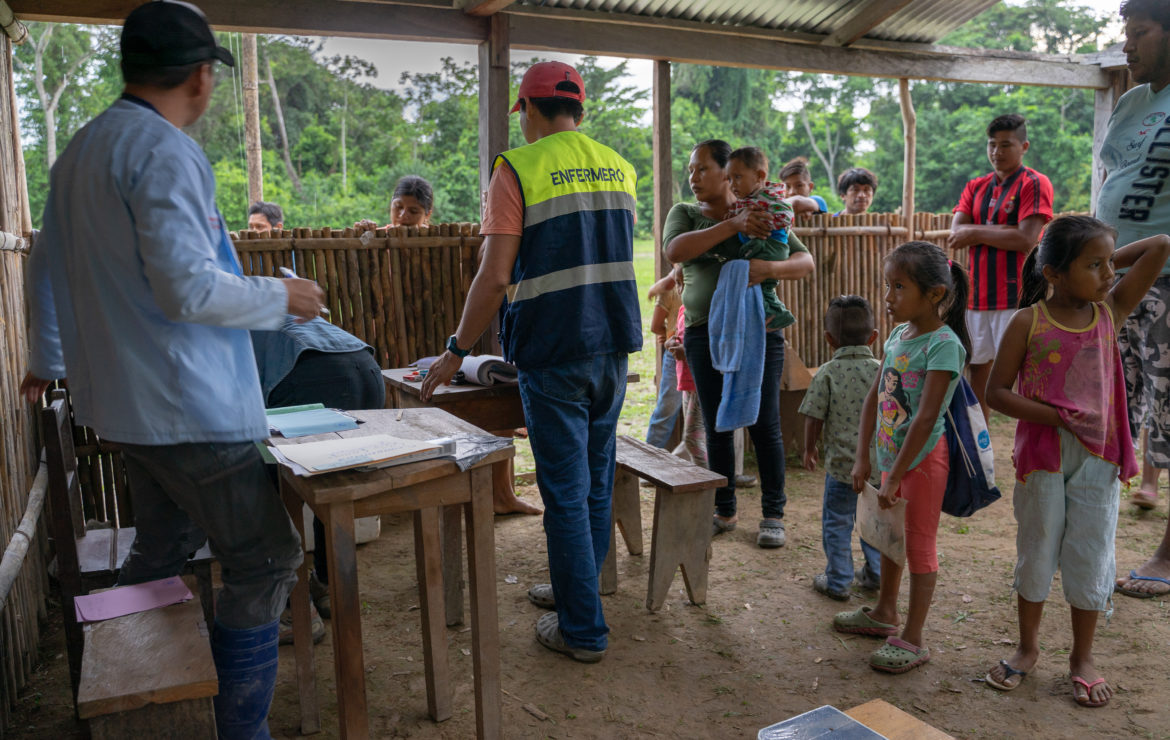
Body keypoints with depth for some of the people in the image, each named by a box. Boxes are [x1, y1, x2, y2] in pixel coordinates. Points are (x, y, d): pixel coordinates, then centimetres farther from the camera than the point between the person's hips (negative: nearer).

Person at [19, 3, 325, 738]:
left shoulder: (81, 148, 15)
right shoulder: (164, 152, -16)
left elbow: (48, 266, 25)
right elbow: (188, 289, -24)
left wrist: (47, 360, 38)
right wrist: (282, 296, -8)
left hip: (125, 399, 10)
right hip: (188, 404, -10)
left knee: (162, 548, 24)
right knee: (264, 564, -1)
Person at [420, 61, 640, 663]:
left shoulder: (518, 169, -8)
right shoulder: (618, 166, 11)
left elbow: (495, 278, -14)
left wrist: (457, 351, -4)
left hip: (554, 352, -6)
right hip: (615, 343, 7)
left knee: (565, 490, 2)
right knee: (597, 480, 17)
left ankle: (583, 629, 11)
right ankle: (574, 590, 34)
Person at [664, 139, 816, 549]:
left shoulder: (760, 216, 5)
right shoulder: (684, 214, 7)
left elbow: (806, 261, -1)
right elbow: (675, 250, -16)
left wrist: (771, 267, -23)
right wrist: (732, 225, -25)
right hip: (705, 332, 2)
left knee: (765, 425, 0)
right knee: (717, 428, 7)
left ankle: (773, 515, 13)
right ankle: (724, 511, 21)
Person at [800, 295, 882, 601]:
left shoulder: (826, 374, -11)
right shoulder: (882, 371, -3)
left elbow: (814, 418, -7)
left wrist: (809, 449, 9)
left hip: (842, 463, -3)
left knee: (836, 523, 9)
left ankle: (837, 581, 16)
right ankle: (875, 574, 31)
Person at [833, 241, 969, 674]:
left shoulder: (943, 344, -21)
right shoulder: (898, 335, 4)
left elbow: (926, 418, -24)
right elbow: (874, 398, 7)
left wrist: (895, 477, -23)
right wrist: (863, 458, 3)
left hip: (923, 459, -8)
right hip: (892, 454, 8)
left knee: (919, 546, 4)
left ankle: (912, 640, 16)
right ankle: (884, 614, 40)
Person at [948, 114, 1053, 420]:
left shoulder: (1034, 184, -3)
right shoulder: (976, 187, 15)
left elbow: (1026, 239, -15)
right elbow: (956, 232, -1)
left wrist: (976, 234, -8)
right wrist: (1002, 230, -12)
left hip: (1014, 293, -6)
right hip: (977, 292, 6)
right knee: (978, 367, 12)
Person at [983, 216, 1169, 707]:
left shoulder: (1110, 313, -1)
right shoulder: (1028, 322, -10)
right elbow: (996, 393, -11)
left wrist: (1108, 261, 0)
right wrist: (1058, 416, -18)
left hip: (1098, 459, 2)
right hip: (1042, 456, -2)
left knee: (1090, 558, 10)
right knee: (1036, 552, 12)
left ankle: (1082, 657, 29)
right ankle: (1028, 648, 31)